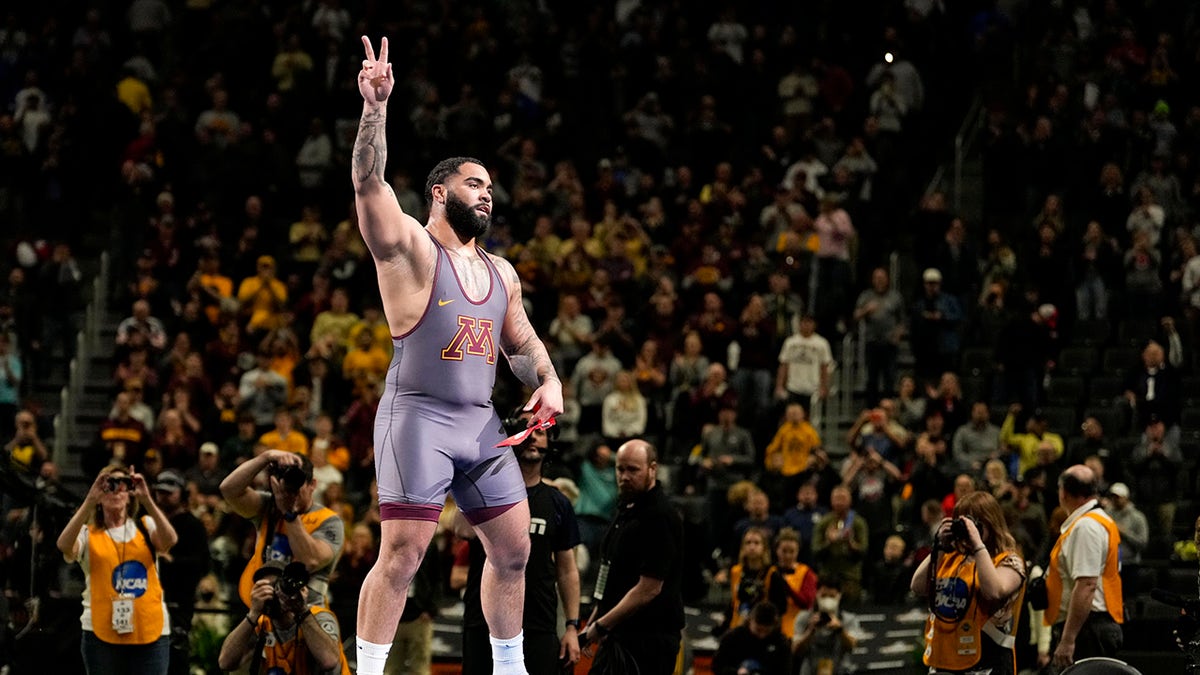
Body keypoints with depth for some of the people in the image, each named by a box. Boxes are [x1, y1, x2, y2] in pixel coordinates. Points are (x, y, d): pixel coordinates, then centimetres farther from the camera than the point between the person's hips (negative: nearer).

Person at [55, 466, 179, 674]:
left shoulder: (146, 527, 9)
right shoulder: (88, 534, 4)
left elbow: (169, 540, -13)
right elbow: (65, 546, -18)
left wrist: (146, 500, -24)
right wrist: (90, 500, -25)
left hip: (151, 632, 1)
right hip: (102, 633, -1)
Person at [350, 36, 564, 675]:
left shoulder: (502, 273, 17)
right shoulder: (409, 248, -3)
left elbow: (522, 342, 26)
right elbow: (368, 183, -18)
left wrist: (547, 381, 4)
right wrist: (375, 108, -31)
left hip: (482, 424, 7)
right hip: (418, 416, -7)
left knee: (513, 548, 11)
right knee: (402, 554, -13)